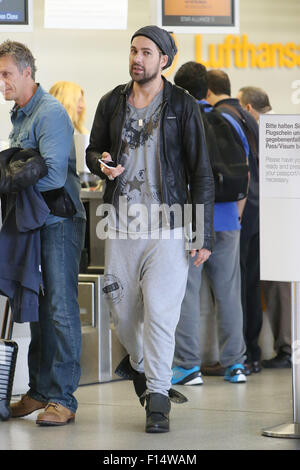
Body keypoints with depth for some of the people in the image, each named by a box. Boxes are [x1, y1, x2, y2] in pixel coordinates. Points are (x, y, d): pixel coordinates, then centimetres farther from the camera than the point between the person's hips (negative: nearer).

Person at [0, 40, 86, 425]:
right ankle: (40, 390, 19)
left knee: (60, 309, -6)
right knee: (38, 309, 12)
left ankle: (62, 398, -4)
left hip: (58, 222, -9)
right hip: (32, 222, 9)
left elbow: (54, 175, -23)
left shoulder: (50, 114, -14)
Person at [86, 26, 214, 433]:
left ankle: (157, 398, -3)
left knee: (160, 309, -10)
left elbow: (201, 173, -1)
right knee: (123, 308, 8)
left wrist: (203, 235, -6)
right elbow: (93, 149, 22)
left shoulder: (183, 106, -1)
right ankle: (139, 364, 37)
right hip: (122, 221, 4)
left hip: (167, 224, -3)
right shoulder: (112, 103, 9)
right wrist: (101, 163, -5)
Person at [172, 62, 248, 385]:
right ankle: (234, 362, 12)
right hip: (226, 220, 4)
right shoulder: (230, 123, 9)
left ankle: (188, 365, -2)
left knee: (186, 291, -1)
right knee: (229, 292, 9)